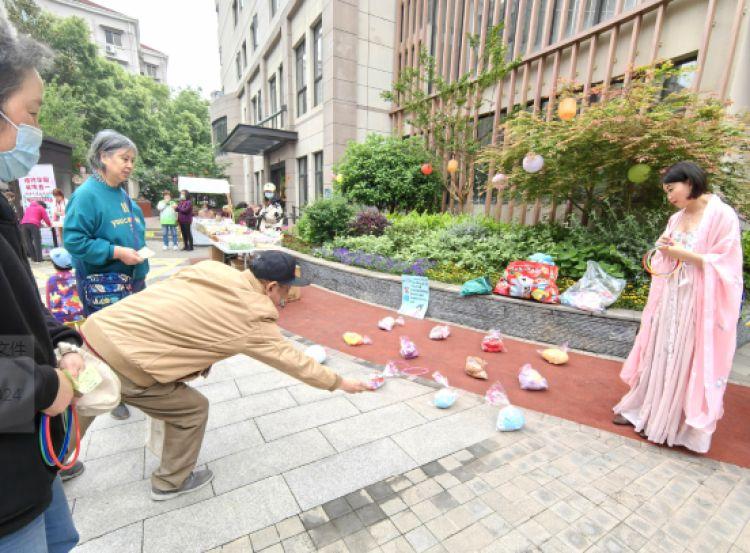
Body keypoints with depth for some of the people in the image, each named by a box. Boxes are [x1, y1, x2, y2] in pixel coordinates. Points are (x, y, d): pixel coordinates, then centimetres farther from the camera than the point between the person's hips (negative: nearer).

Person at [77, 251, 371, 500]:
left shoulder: (213, 269, 2)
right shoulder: (253, 318, -14)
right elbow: (292, 360, -5)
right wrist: (339, 382, 8)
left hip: (97, 328, 8)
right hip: (123, 359, -8)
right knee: (192, 409, 12)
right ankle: (171, 482, 35)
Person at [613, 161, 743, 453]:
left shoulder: (722, 215, -10)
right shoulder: (676, 218, 10)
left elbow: (725, 265, -13)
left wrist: (686, 255, -17)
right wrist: (664, 249, -3)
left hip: (698, 303, -6)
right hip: (669, 300, 6)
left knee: (685, 361, 4)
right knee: (659, 357, 13)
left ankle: (672, 424, 19)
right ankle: (646, 410, 26)